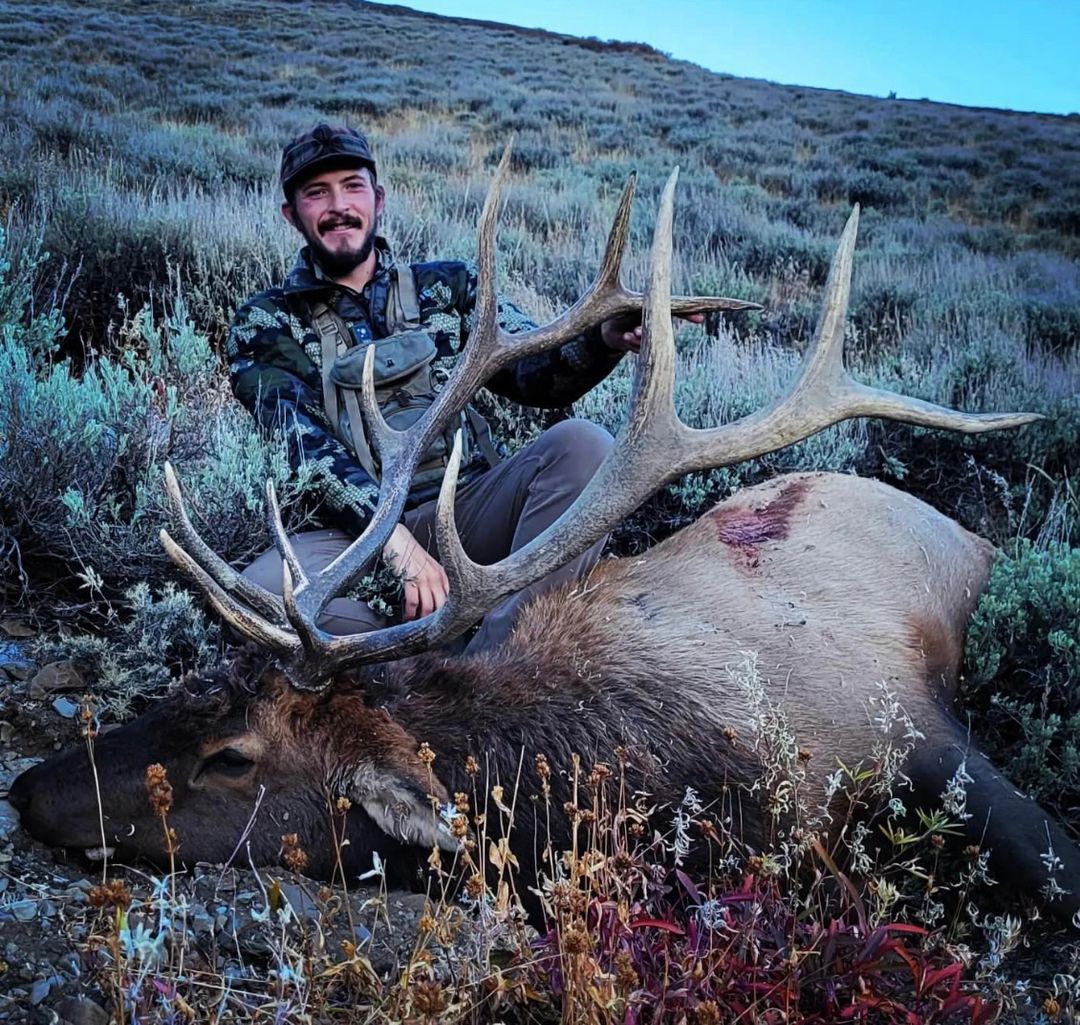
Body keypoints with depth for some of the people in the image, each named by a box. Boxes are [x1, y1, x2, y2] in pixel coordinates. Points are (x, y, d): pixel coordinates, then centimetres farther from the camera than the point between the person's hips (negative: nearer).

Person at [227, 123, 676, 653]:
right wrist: (398, 543, -22)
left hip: (474, 505, 2)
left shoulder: (447, 285, 17)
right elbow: (307, 444, -6)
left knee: (580, 443, -26)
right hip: (358, 531, -2)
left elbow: (535, 372, 6)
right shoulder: (264, 325, 10)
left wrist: (603, 340, -19)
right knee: (259, 589, -33)